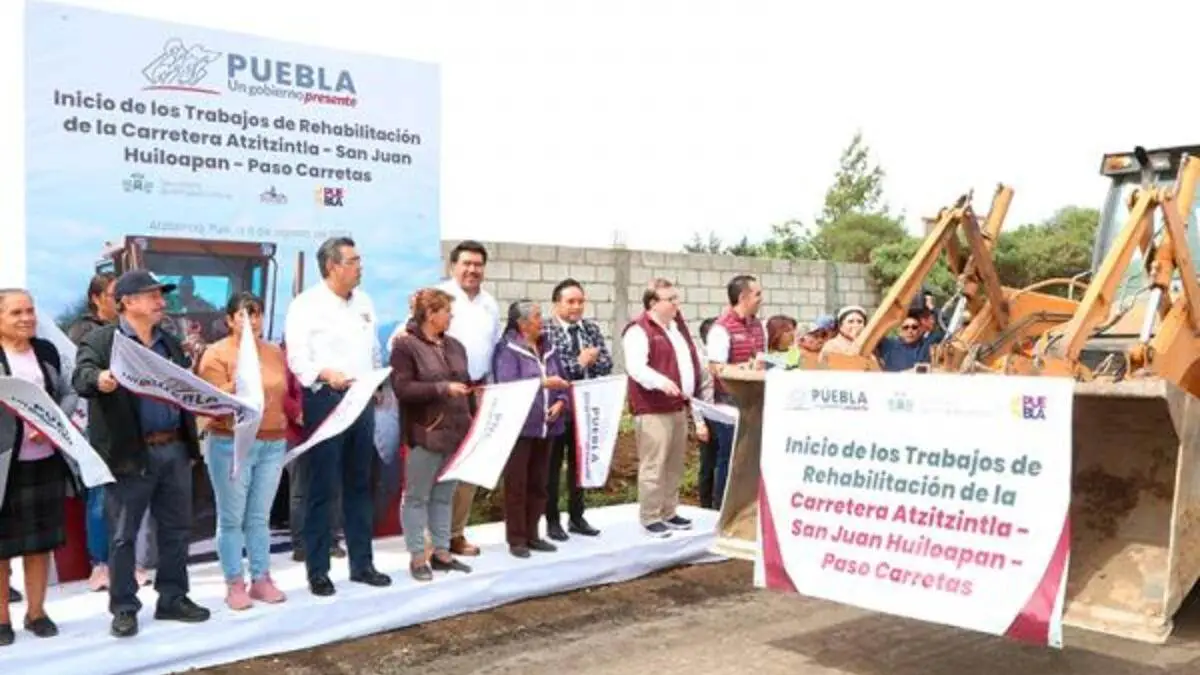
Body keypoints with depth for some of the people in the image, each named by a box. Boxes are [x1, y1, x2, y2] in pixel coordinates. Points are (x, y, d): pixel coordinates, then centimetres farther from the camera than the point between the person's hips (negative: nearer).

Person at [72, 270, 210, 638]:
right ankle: (124, 607, 16)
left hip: (175, 448, 6)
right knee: (123, 535, 4)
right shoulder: (99, 341, -4)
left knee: (176, 529, 12)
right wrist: (99, 379, -43)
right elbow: (80, 376, -22)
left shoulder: (171, 343, 15)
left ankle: (173, 598, 25)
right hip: (131, 453, -6)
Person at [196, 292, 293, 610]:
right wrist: (239, 381, -24)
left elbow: (286, 395, 19)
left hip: (273, 444, 4)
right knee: (232, 519, 3)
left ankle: (262, 579, 17)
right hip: (231, 444, -4)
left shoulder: (275, 353, 11)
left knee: (260, 517, 10)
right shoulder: (216, 354, -5)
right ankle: (235, 584, 10)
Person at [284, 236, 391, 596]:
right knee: (321, 487, -1)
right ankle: (318, 571, 8)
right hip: (326, 400, -6)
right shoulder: (306, 304, -7)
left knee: (359, 484, 12)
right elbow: (297, 357, -15)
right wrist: (326, 374, -30)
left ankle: (362, 563, 21)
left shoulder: (364, 302, 14)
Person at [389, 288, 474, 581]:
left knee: (444, 495, 14)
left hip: (455, 431, 7)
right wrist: (442, 388, -20)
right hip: (425, 434, -7)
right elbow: (402, 389, -16)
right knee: (417, 497, 3)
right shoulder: (405, 345, -8)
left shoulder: (455, 346, 15)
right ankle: (417, 556, 11)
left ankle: (441, 552, 22)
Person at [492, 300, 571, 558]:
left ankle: (531, 534, 22)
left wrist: (559, 402, -7)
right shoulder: (508, 349, -8)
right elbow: (507, 386, -19)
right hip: (519, 427, -6)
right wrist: (543, 383, -17)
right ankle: (516, 538, 9)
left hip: (545, 426, 6)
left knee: (538, 483, 12)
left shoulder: (548, 347, 12)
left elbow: (562, 381, 13)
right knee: (516, 484, 1)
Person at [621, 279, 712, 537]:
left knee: (674, 465, 13)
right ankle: (650, 518, 2)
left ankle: (668, 513, 23)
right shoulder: (639, 330, -10)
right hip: (653, 411, -9)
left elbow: (691, 363, 26)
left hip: (679, 407, 9)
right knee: (654, 466, -6)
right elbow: (635, 366, -22)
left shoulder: (678, 327, 19)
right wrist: (661, 382, -39)